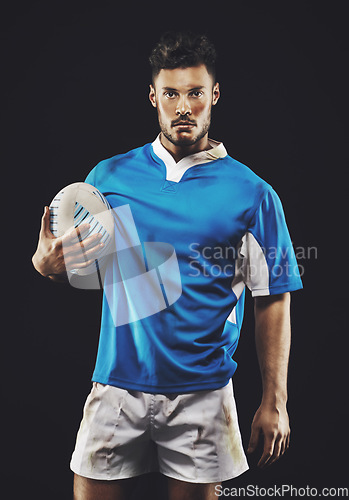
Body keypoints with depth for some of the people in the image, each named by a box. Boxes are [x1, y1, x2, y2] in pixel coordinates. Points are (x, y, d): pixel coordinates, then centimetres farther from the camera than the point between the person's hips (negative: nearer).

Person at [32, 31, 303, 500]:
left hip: (203, 392, -1)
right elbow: (74, 264, 10)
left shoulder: (252, 193, -3)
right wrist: (46, 262, -14)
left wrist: (274, 401, -5)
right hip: (118, 383, 2)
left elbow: (272, 300, -2)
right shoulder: (108, 176, 3)